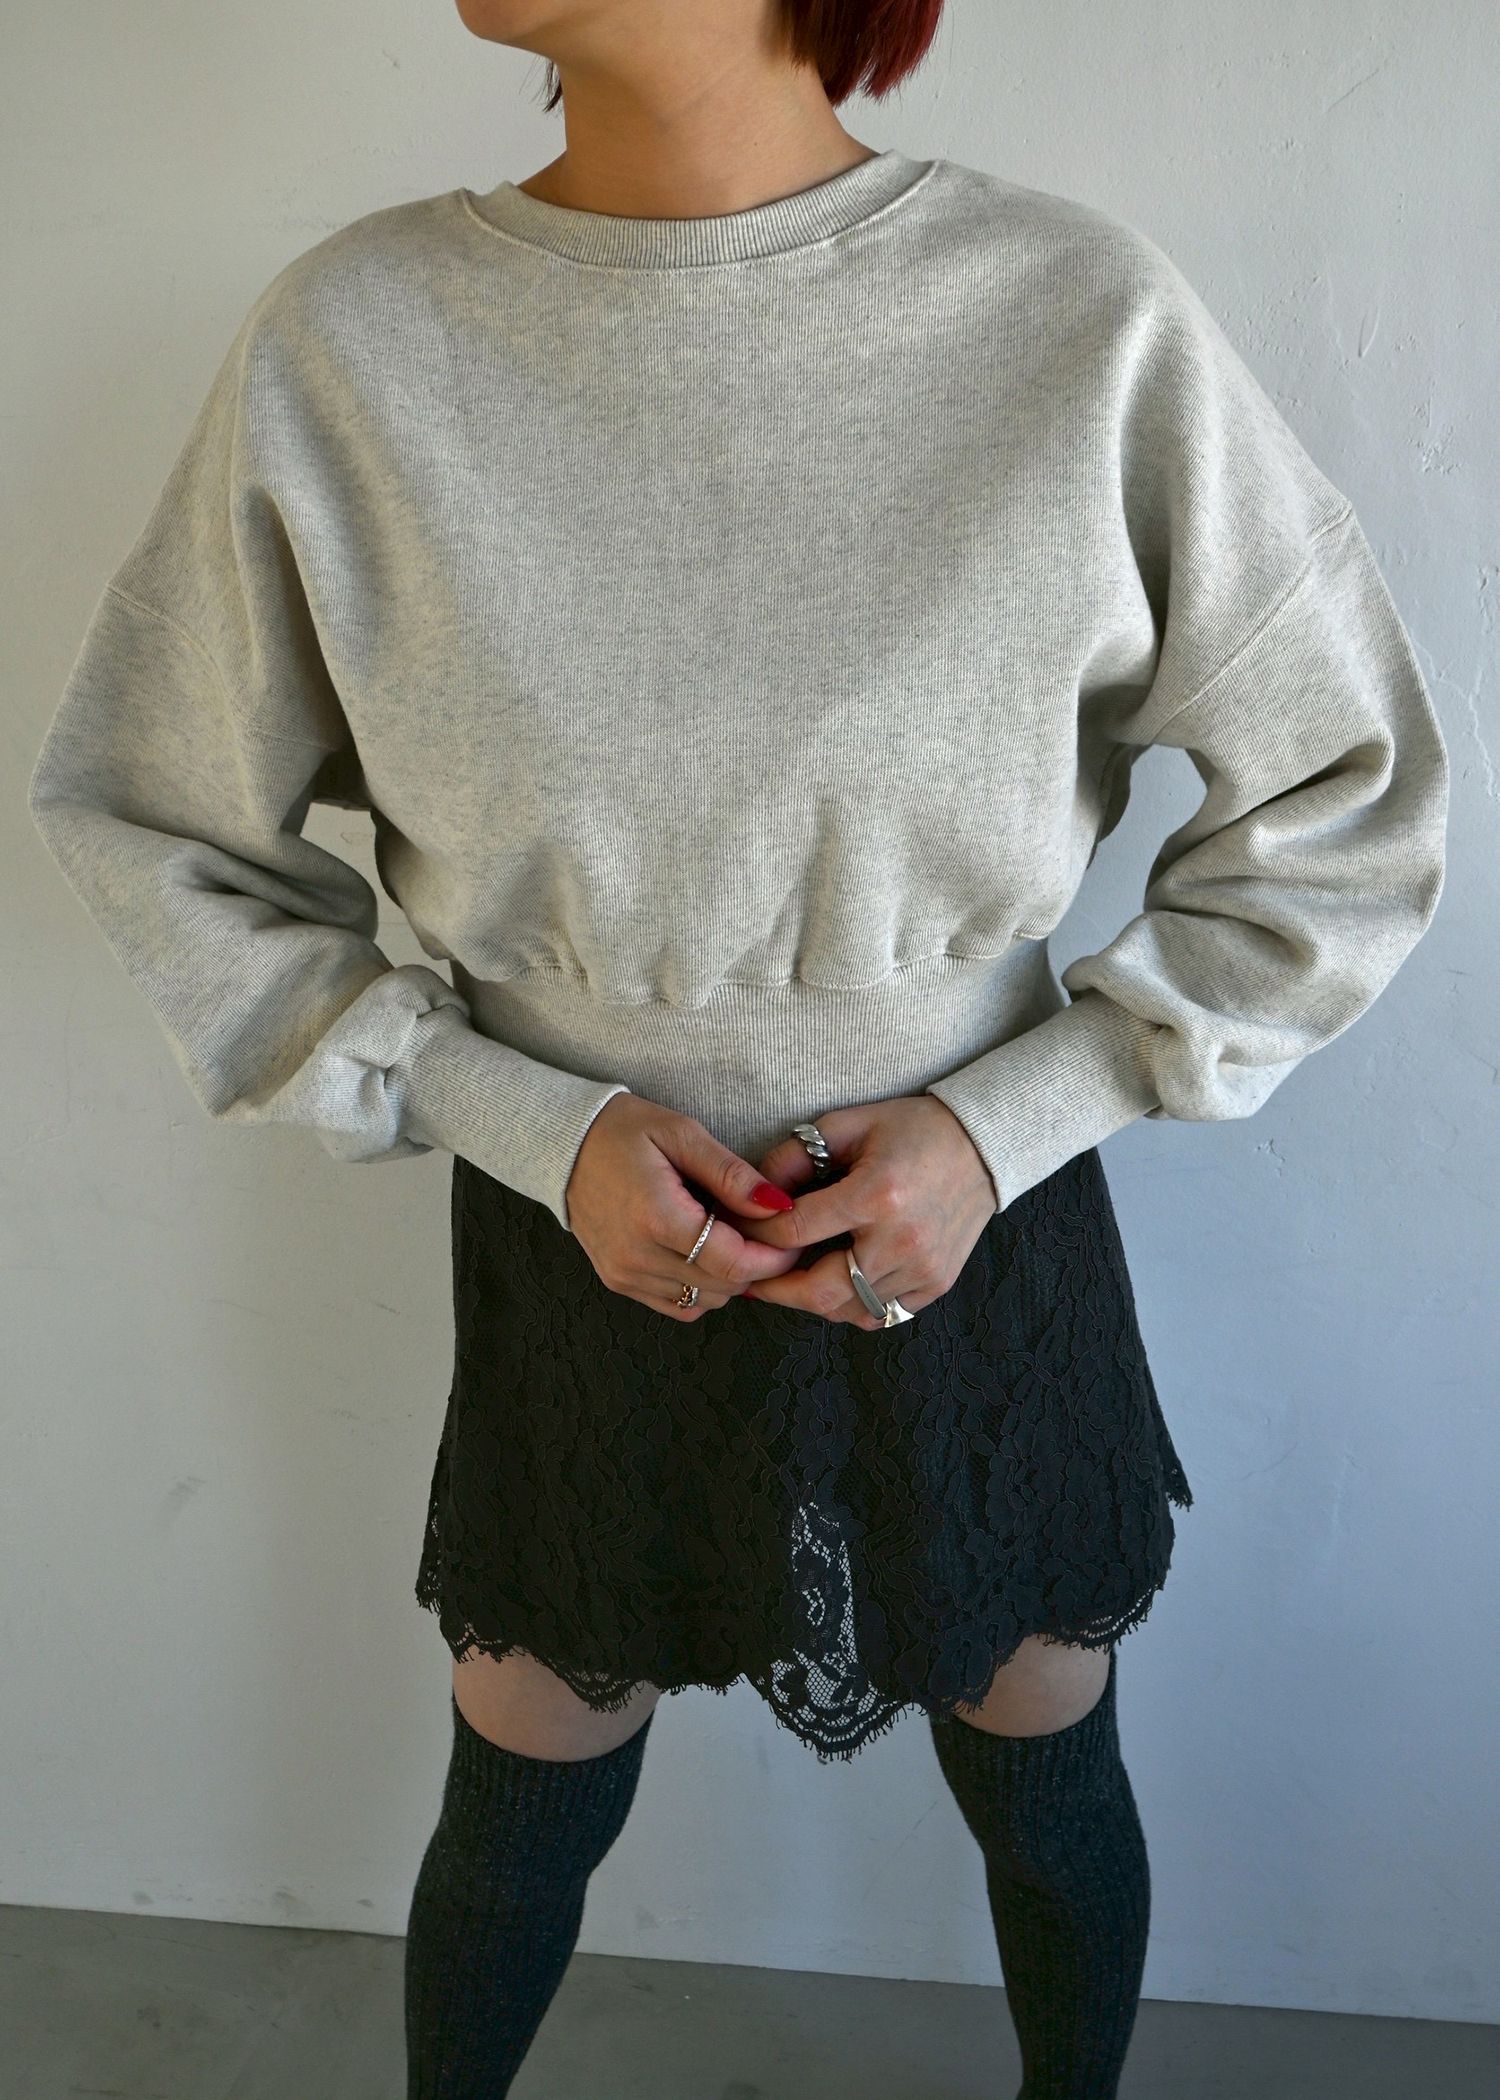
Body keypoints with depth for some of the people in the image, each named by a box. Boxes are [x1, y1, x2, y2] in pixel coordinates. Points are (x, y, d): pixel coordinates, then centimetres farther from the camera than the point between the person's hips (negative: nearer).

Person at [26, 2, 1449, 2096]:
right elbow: (145, 818, -3)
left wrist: (1003, 1124, -16)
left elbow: (1351, 816, -6)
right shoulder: (348, 340, -14)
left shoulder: (1089, 319, -17)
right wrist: (530, 1125, -13)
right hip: (576, 1248, 1)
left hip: (983, 1234, 0)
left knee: (1044, 1784, 23)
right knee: (524, 1811, 21)